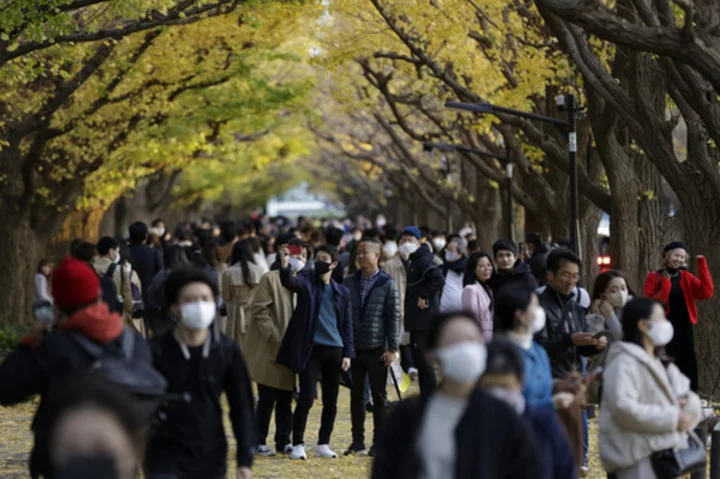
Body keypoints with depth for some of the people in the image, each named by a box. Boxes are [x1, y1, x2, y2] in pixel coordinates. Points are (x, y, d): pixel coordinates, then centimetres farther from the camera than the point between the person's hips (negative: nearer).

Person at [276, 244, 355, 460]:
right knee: (306, 398, -10)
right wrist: (284, 265, -42)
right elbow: (290, 282, -21)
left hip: (335, 350, 4)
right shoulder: (306, 280, 2)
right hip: (311, 349, -4)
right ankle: (297, 444, -1)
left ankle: (323, 444, 19)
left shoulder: (342, 292, 10)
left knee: (330, 402, 8)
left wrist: (348, 353, 4)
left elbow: (347, 325, 12)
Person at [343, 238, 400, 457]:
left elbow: (393, 317, -3)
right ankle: (357, 441, 15)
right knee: (356, 395, 7)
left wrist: (392, 348, -8)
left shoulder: (387, 284, -2)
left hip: (377, 349, -3)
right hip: (354, 348, 3)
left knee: (379, 396, 4)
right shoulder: (349, 283, 6)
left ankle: (379, 442, 10)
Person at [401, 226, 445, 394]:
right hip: (416, 319, 10)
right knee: (419, 359, 14)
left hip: (424, 318, -10)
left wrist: (424, 297, -22)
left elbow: (438, 280, -28)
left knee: (423, 359, -9)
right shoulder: (412, 261, 18)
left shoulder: (423, 260, -14)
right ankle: (426, 396, 20)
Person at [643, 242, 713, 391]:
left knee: (688, 366, 6)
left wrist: (702, 265, -11)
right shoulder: (654, 277, -2)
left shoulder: (687, 277, 9)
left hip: (685, 328, 4)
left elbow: (706, 293, -8)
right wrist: (666, 285, -19)